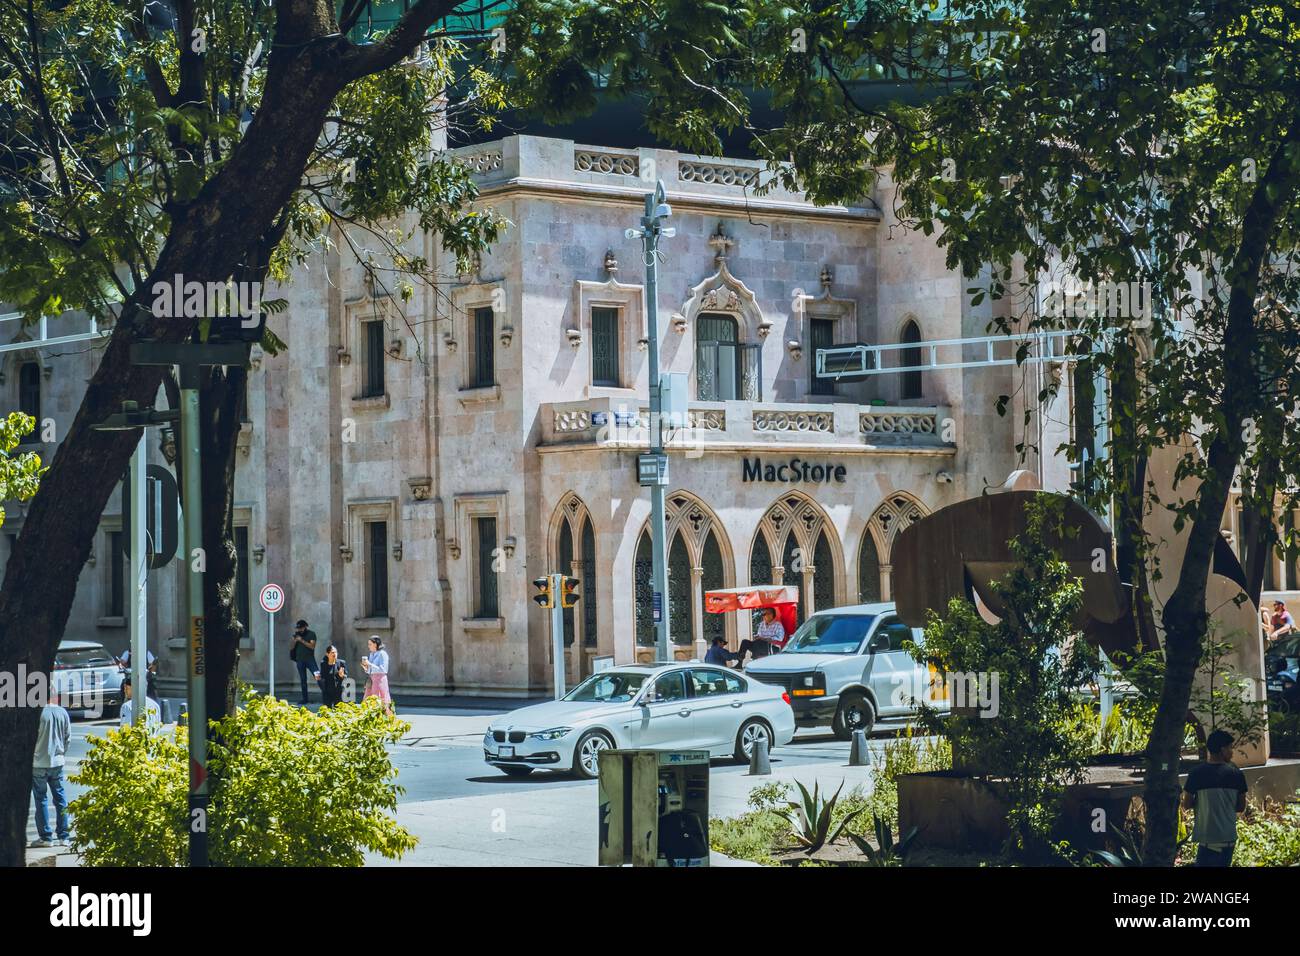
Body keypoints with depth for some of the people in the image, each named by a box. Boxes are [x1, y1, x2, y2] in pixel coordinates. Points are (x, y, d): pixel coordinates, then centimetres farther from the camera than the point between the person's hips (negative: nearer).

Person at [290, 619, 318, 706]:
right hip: (300, 660, 4)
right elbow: (292, 647, 9)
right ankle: (305, 699, 7)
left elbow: (312, 646, -12)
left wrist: (302, 640, -16)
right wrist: (295, 640, -9)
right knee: (303, 680, 5)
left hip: (310, 659, -4)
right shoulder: (297, 634, 11)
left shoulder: (311, 634, -1)